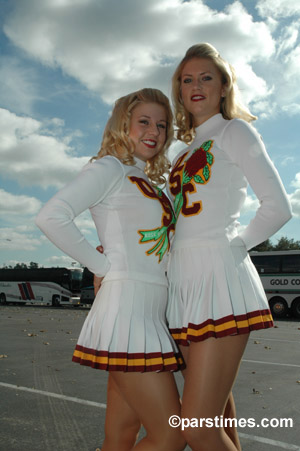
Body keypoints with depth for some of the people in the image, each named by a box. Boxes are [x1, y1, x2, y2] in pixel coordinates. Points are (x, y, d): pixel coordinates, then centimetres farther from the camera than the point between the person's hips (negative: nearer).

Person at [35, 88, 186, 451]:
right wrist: (100, 265, -10)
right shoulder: (110, 167, -4)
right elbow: (51, 217, -16)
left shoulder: (147, 183, 22)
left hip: (150, 312, 8)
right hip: (128, 307, -8)